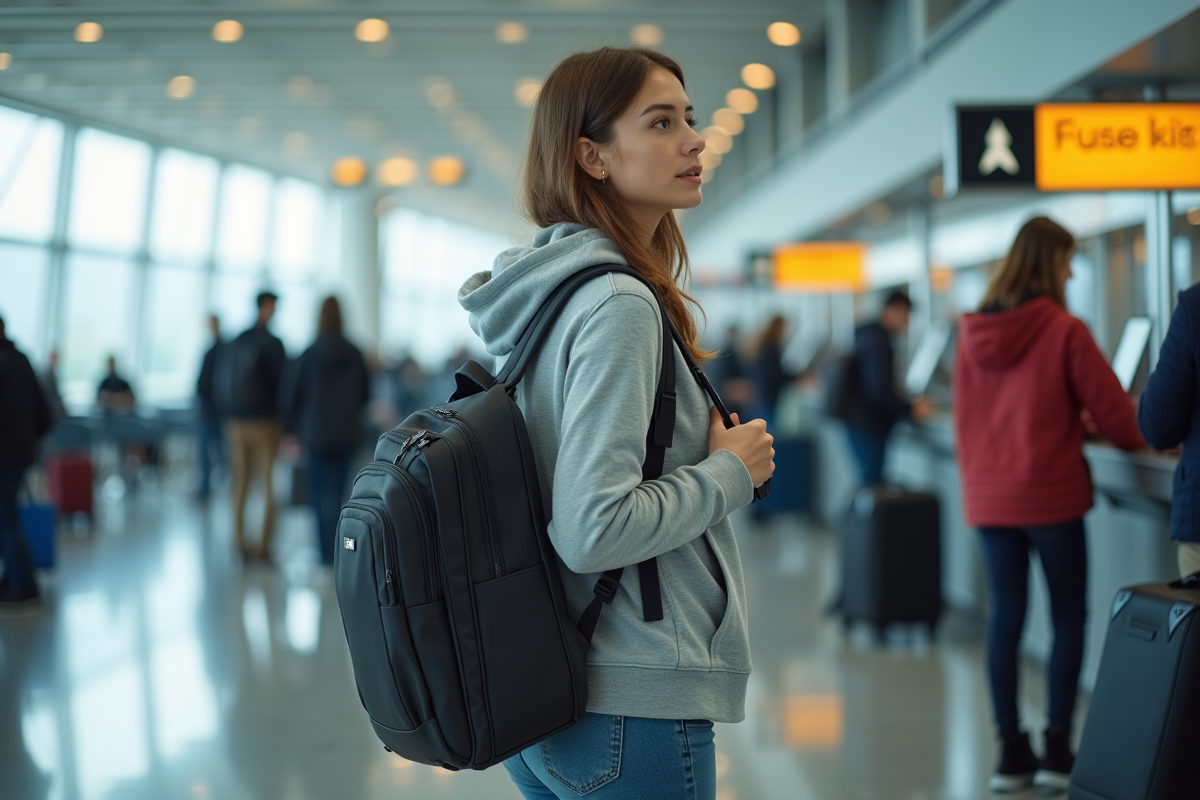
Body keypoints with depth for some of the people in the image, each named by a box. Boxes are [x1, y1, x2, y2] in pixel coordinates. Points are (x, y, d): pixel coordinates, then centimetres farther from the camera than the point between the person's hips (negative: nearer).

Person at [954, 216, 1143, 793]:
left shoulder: (972, 333, 4)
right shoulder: (1064, 331, -12)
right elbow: (1112, 410, -6)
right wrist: (1131, 438, 14)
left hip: (987, 498, 5)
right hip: (1050, 496, -5)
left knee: (1005, 618, 9)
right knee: (1068, 619, 7)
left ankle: (1011, 752, 12)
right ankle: (1057, 751, 7)